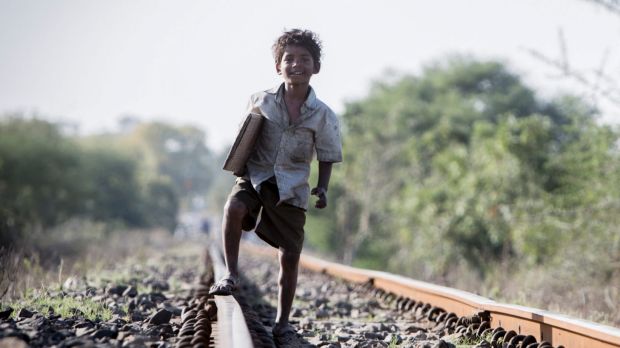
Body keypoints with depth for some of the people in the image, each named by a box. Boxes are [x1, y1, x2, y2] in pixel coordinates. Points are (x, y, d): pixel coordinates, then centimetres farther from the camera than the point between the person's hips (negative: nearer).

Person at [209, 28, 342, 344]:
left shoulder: (323, 116, -5)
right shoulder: (260, 102, -2)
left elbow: (327, 157, 4)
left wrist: (322, 188, -11)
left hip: (292, 188, 0)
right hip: (255, 176, 0)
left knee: (290, 257, 2)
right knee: (233, 207, -33)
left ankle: (282, 322, 19)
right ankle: (231, 274, -16)